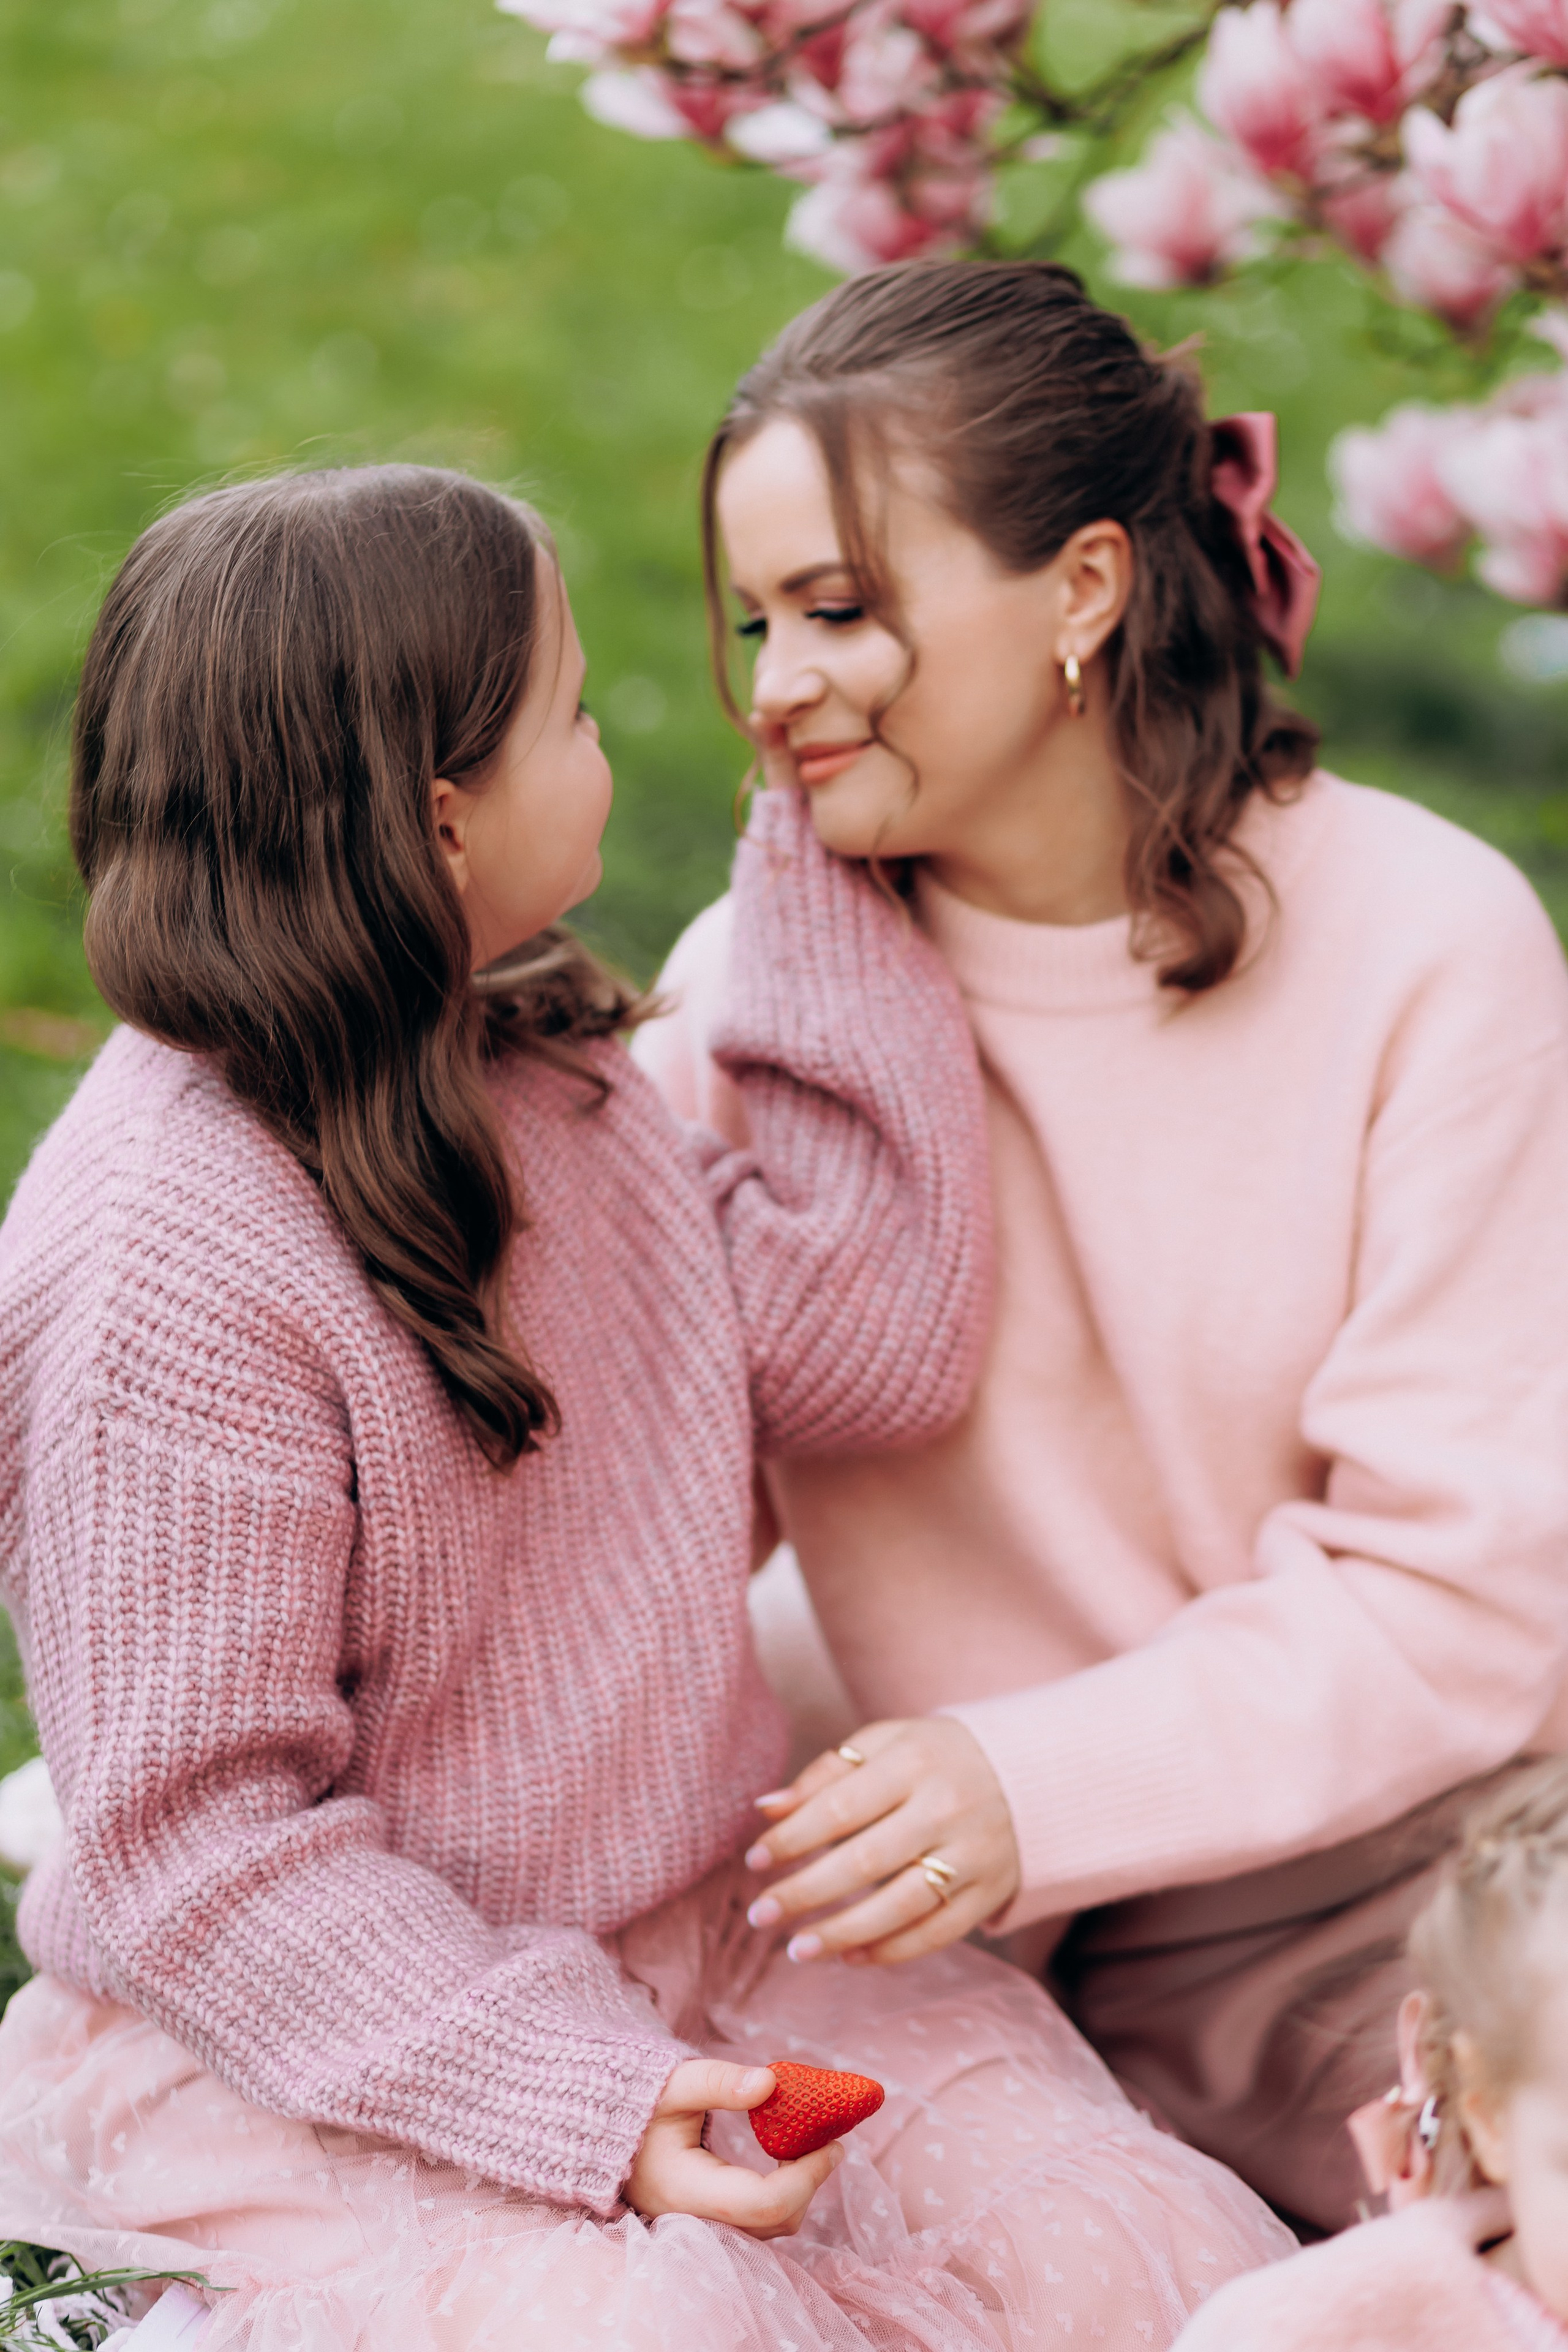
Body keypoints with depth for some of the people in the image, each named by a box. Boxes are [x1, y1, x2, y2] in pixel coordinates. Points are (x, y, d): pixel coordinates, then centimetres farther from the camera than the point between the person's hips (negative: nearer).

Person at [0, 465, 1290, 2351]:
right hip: (315, 2049, -6)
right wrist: (583, 2102, -27)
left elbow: (873, 1345, 0)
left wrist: (841, 862, 1)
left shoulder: (533, 1070, 5)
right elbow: (193, 1853, -19)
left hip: (690, 1945, 7)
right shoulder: (163, 1273, -21)